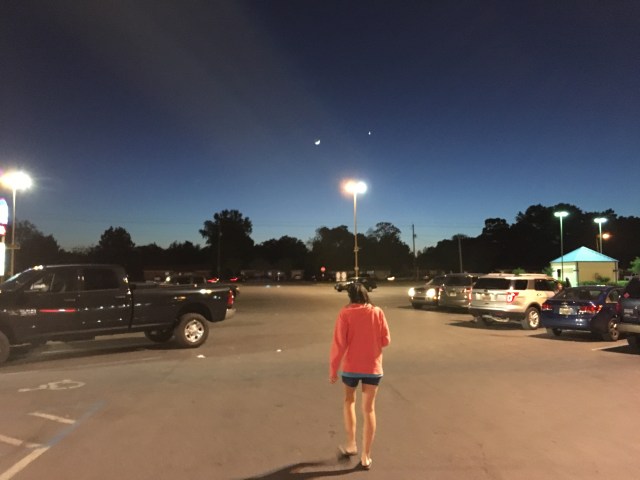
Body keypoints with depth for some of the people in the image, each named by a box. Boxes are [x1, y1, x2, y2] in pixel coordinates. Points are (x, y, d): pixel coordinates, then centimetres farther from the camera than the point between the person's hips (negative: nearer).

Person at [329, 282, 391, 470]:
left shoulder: (345, 313, -10)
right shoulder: (377, 312, -5)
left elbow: (339, 343, -13)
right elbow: (386, 340, -1)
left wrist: (333, 369, -5)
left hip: (351, 366, -1)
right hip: (373, 367, 1)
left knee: (349, 401, 24)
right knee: (369, 409, 10)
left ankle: (351, 443, 24)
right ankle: (366, 455, 15)